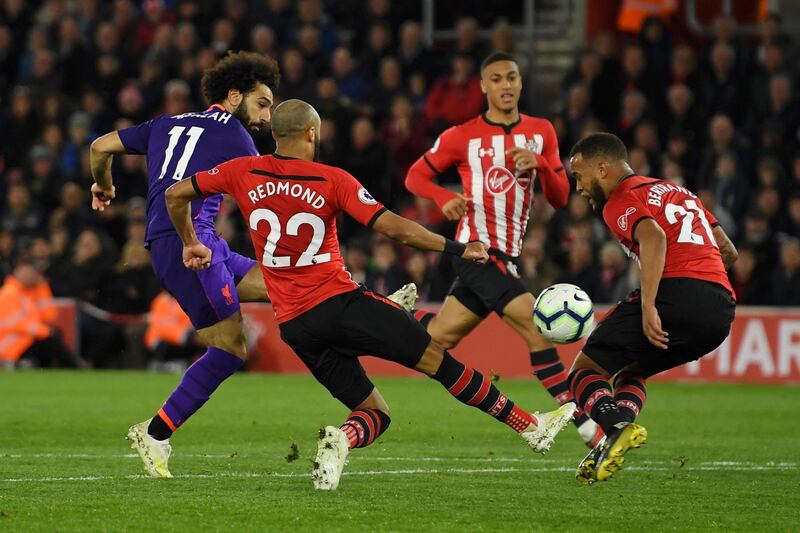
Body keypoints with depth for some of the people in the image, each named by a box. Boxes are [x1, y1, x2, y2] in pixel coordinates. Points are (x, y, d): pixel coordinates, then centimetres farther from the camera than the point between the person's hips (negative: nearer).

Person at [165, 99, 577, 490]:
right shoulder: (333, 181, -6)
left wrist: (191, 244, 28)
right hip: (340, 302, -4)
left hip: (294, 326, 4)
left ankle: (340, 441, -23)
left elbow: (176, 194, 12)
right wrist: (458, 249, -1)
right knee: (436, 358, 6)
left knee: (374, 412, 10)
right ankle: (530, 427, 7)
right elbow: (395, 228, -11)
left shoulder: (242, 173, 5)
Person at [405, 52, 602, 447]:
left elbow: (560, 198, 7)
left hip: (506, 257, 6)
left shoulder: (541, 132, 9)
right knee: (534, 324, -20)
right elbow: (415, 176, 7)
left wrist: (540, 164, -13)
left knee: (439, 336, 13)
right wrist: (445, 198, -13)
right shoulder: (463, 136, -2)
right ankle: (583, 424, -21)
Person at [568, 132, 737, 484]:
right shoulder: (679, 192, 31)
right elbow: (729, 252, 28)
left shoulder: (621, 201, 5)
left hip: (677, 292, -8)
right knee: (630, 372, 27)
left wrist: (648, 306, -24)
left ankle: (618, 427, -27)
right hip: (723, 309, 8)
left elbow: (653, 237, -17)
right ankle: (617, 435, 1)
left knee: (584, 371, 2)